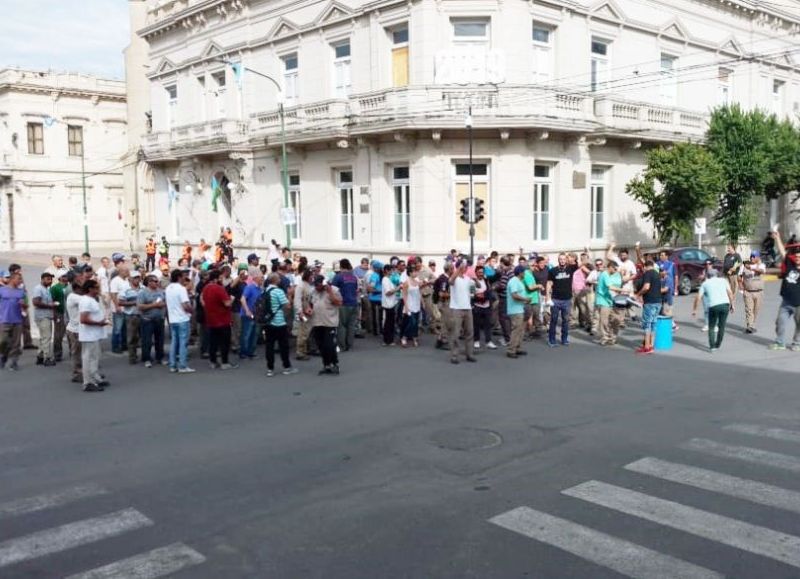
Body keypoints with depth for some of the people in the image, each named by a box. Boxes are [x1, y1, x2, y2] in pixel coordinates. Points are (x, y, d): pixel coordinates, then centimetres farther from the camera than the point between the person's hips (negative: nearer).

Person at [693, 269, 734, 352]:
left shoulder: (705, 283, 18)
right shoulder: (723, 280, 20)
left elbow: (698, 298, 12)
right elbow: (730, 292, 6)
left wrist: (694, 309, 18)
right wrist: (732, 305, 11)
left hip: (713, 306, -1)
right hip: (725, 304, 1)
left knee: (711, 327, 14)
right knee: (721, 326, 16)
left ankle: (712, 346, 4)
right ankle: (718, 345, 21)